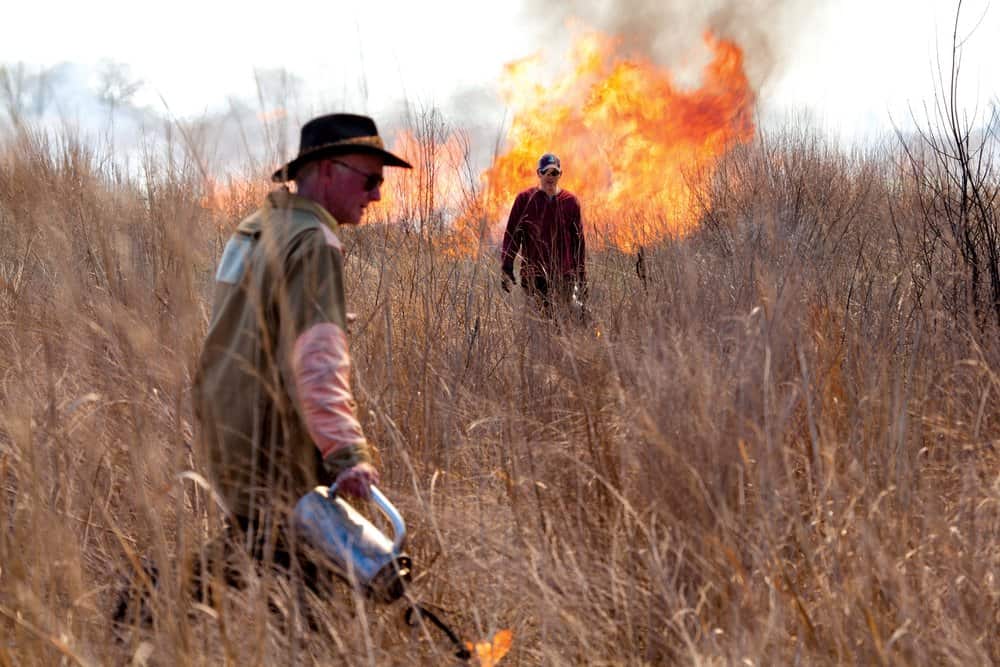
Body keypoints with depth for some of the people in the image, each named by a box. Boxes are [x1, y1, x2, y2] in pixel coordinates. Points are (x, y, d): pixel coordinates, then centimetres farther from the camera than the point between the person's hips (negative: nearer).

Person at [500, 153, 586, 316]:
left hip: (564, 275, 1)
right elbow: (512, 234, 2)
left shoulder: (570, 201, 7)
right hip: (533, 276, -1)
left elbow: (578, 240, 11)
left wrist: (582, 278, 10)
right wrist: (507, 268, -7)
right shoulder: (525, 199, 2)